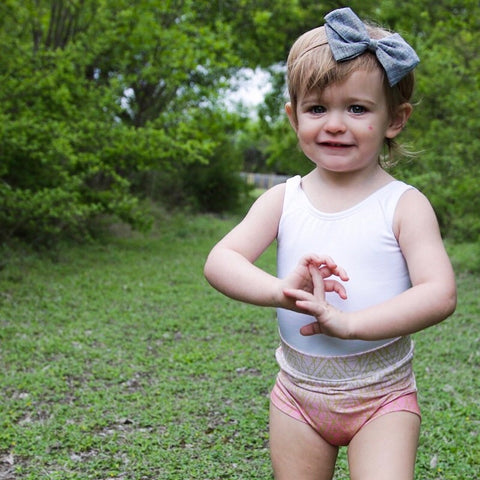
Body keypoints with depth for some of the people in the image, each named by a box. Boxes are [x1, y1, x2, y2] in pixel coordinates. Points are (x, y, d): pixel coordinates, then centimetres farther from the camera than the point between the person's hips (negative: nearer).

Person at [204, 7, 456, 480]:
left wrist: (347, 322, -29)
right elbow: (219, 261, -11)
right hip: (298, 393, 3)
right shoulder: (283, 199, -1)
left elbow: (440, 294, -18)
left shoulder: (404, 204, -8)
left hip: (382, 396, -2)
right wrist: (280, 290, -31)